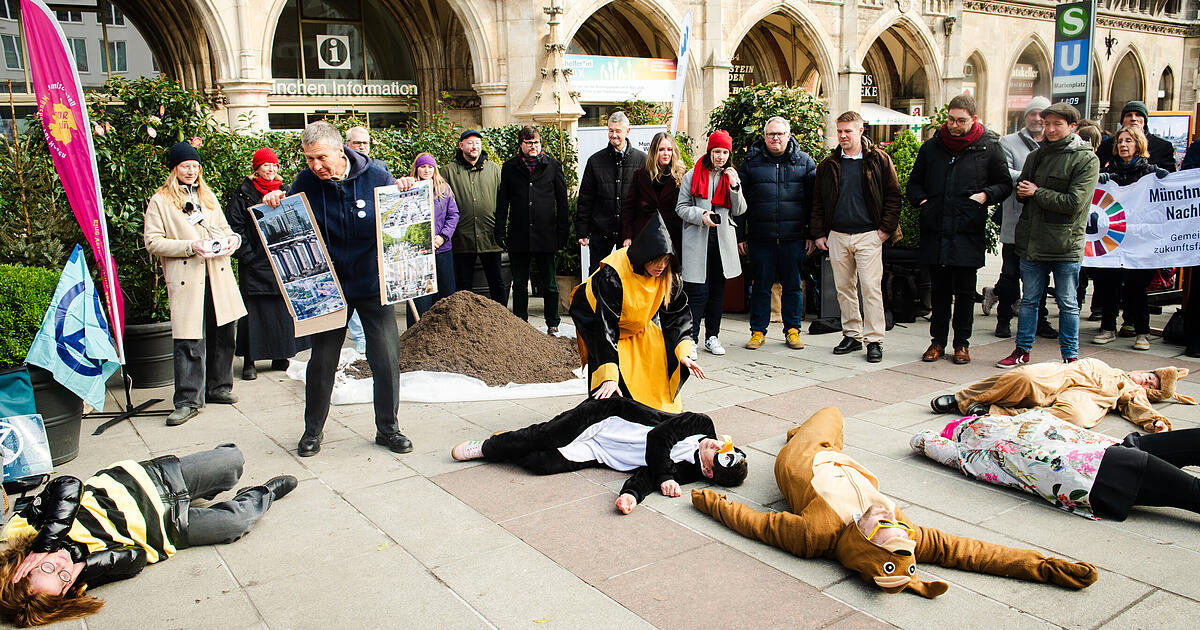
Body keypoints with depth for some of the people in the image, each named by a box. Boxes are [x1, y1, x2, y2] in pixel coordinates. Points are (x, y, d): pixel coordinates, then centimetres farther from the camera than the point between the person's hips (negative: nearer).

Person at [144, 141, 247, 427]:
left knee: (222, 333, 9)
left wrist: (232, 239, 1)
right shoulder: (160, 201, 1)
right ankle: (188, 401, 0)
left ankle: (218, 387, 25)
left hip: (218, 274, 5)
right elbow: (152, 242, -5)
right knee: (189, 340, -7)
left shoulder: (208, 196, 19)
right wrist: (190, 246, -16)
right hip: (186, 279, -5)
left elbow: (224, 228, 25)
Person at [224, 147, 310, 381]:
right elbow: (233, 226, -5)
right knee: (254, 310, -3)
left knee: (283, 308, 6)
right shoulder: (243, 193, 0)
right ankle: (249, 362, 4)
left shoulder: (284, 191, 13)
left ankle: (280, 357, 17)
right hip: (255, 264, -4)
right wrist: (246, 255, -12)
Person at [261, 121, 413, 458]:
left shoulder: (376, 175, -9)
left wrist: (403, 192, -17)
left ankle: (387, 428, 21)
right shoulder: (306, 182, -7)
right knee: (322, 360, 10)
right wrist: (274, 203, -15)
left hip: (374, 284, 0)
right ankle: (313, 429, 29)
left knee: (386, 358, 3)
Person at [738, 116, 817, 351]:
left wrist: (812, 234, 2)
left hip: (794, 238, 0)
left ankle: (792, 330, 20)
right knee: (761, 285, 5)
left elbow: (813, 199, 7)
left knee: (792, 285, 7)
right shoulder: (751, 162, 6)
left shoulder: (804, 162, 7)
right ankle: (758, 331, 17)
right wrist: (740, 235, 3)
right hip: (760, 238, 0)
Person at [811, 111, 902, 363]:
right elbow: (818, 202, 13)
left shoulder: (879, 160, 2)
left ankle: (874, 340, -1)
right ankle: (852, 335, 19)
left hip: (868, 235, -4)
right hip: (837, 236, 4)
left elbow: (893, 195, 3)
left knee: (871, 287, -7)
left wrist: (886, 228, -5)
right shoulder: (828, 164, 10)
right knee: (844, 287, 8)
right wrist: (819, 233, 7)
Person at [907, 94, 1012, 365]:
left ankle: (962, 343, 17)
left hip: (969, 233, -2)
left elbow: (1005, 184, 10)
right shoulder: (931, 147, 9)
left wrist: (986, 195, -8)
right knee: (939, 289, 10)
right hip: (935, 231, 2)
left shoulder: (989, 148, 3)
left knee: (965, 291, 5)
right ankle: (938, 340, 19)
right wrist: (920, 200, 2)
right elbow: (914, 181, 20)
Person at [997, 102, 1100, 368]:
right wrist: (1022, 191, -7)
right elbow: (1021, 189, 17)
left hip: (1066, 244, -5)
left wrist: (1037, 192, -11)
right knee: (1029, 299, 12)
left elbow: (1074, 202, -15)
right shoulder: (1036, 155, 11)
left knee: (1067, 303, 6)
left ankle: (1070, 356, 16)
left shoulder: (1086, 159, -6)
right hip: (1032, 241, 5)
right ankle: (1023, 350, 22)